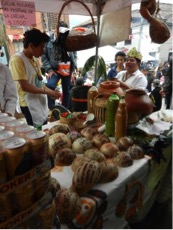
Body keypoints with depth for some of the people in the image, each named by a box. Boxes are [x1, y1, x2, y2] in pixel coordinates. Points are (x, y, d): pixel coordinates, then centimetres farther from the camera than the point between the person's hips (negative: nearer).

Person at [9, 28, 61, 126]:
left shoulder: (35, 59, 8)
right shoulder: (17, 59, -16)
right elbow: (25, 86, -20)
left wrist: (51, 91, 2)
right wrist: (47, 91, -16)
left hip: (42, 102, 8)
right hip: (30, 105, -8)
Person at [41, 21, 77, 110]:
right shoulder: (49, 40, -7)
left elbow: (74, 54, 14)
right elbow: (44, 55, -5)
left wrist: (74, 66, 4)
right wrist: (49, 69, -13)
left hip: (67, 70, 3)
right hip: (55, 69, -3)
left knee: (66, 90, 10)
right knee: (50, 86, -25)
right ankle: (52, 109, -12)